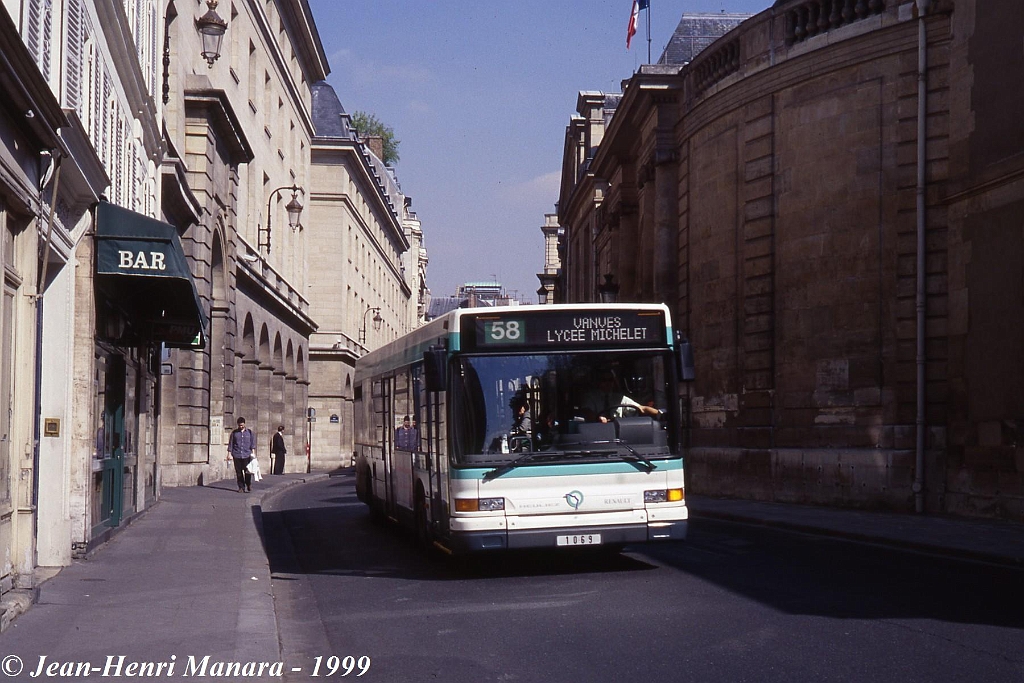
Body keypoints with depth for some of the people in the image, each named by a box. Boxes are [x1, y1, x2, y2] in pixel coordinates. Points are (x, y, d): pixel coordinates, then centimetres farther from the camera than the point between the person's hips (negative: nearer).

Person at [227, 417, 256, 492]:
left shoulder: (249, 432, 9)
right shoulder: (234, 433, 10)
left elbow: (253, 442, 7)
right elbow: (230, 443, 10)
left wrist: (253, 452, -4)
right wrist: (229, 453, 4)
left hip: (247, 455, -1)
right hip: (237, 455, 1)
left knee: (248, 471, -5)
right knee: (239, 472, 0)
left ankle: (248, 485, 16)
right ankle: (241, 487, 8)